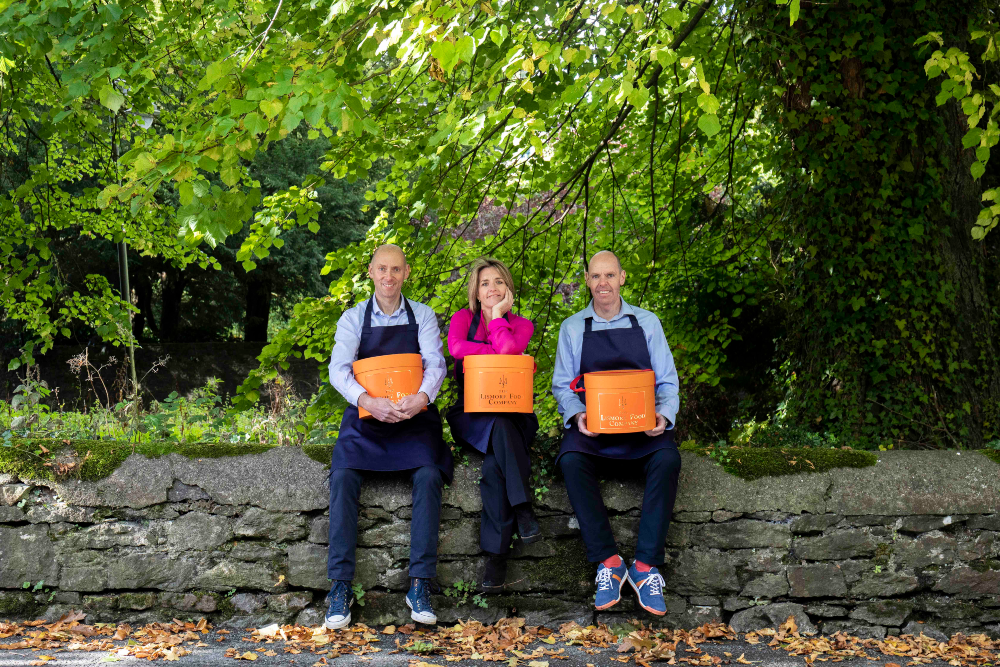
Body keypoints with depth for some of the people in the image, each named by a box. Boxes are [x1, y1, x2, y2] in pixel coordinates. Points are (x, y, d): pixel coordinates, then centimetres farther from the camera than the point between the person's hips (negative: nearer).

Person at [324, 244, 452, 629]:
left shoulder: (423, 316, 10)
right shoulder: (353, 319, 8)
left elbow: (436, 363, -3)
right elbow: (338, 369, -6)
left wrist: (421, 397, -27)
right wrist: (369, 401, -26)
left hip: (413, 415, 0)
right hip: (365, 416, 0)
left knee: (429, 475, -28)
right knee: (343, 477, -26)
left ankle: (420, 584, -25)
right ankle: (340, 586, -23)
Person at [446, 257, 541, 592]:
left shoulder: (521, 325, 12)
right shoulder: (463, 318, 12)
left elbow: (508, 349, -13)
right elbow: (456, 347, -13)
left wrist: (499, 314, 1)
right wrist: (500, 354, -12)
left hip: (512, 412, 1)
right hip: (471, 412, 0)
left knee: (495, 462, -32)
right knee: (501, 430, -37)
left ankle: (496, 553, -34)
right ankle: (523, 509, -39)